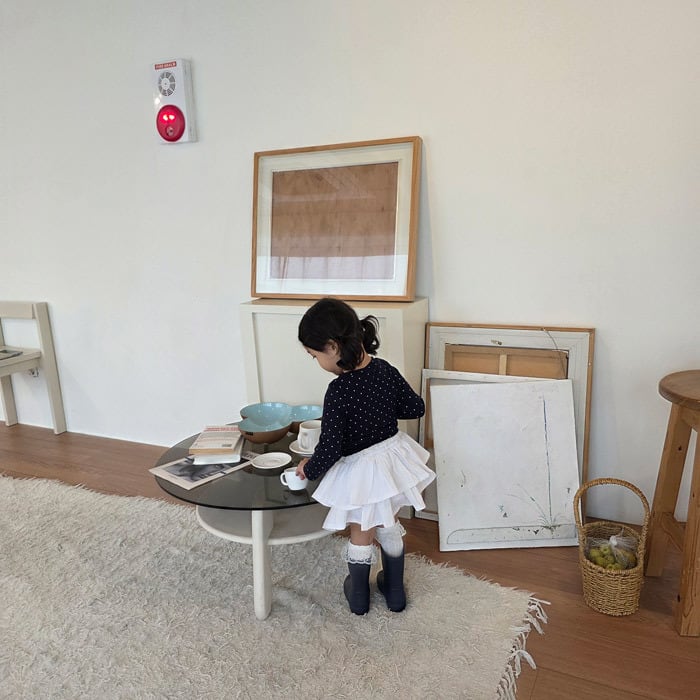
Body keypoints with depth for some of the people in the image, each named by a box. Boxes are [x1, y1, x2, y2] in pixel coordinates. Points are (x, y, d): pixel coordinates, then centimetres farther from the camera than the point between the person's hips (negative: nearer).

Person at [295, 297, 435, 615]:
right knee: (389, 528, 26)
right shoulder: (386, 370, -11)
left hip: (360, 471, -5)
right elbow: (416, 407, 1)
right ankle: (395, 591, 44)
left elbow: (330, 449, -24)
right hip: (392, 456, 5)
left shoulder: (338, 390, -28)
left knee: (361, 534, 19)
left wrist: (309, 469, -5)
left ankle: (358, 596, 42)